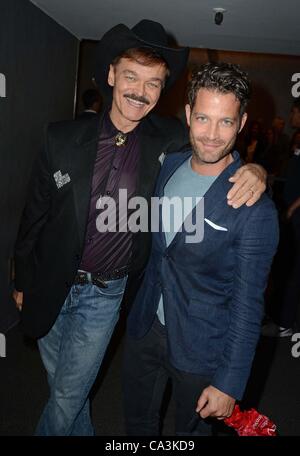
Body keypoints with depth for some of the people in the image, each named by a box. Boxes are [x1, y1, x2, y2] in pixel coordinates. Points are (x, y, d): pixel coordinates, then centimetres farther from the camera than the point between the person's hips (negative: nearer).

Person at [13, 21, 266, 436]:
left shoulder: (170, 141, -10)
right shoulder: (63, 138, -10)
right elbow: (35, 214, -1)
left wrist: (255, 169, -22)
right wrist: (23, 280, 7)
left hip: (106, 293, -1)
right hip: (52, 287, 2)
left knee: (67, 397, 10)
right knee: (65, 389, 23)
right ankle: (82, 432, 53)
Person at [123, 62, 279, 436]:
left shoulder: (256, 209, -24)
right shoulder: (168, 165, -5)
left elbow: (247, 304, -19)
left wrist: (230, 382, -14)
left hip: (200, 350, -5)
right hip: (145, 326, 6)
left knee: (191, 429, 22)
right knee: (137, 424, 27)